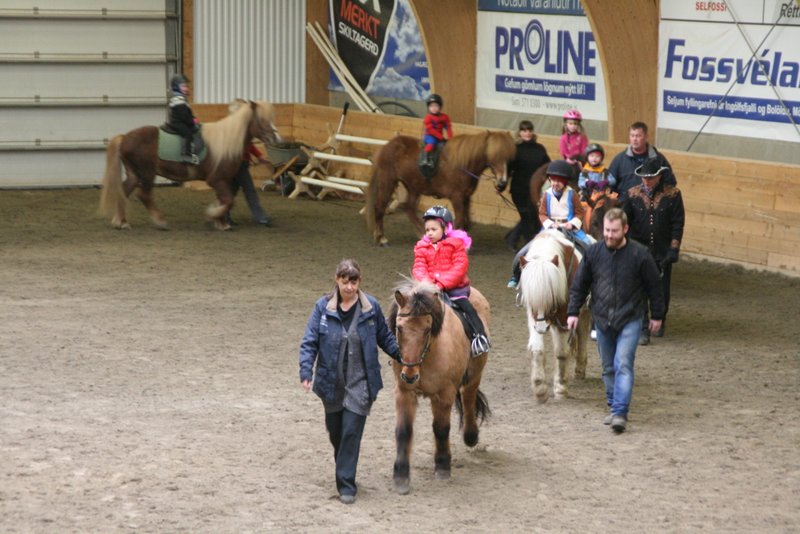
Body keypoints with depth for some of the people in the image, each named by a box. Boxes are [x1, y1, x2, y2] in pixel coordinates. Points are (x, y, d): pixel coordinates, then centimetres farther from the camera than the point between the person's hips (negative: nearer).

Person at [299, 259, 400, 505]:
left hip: (360, 382, -2)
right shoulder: (323, 308, -5)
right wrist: (306, 371, -17)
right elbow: (309, 343, -5)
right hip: (331, 383, 2)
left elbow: (384, 337, 10)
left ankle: (346, 485, -4)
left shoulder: (371, 307, -4)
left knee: (351, 432, -9)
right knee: (335, 432, 15)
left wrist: (402, 355, -1)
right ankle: (344, 470, 40)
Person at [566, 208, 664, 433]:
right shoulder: (594, 252, -2)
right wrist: (573, 312, 1)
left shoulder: (639, 254, -10)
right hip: (602, 320, 4)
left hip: (629, 320, -4)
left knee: (623, 365, -15)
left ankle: (620, 413, -20)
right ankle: (614, 407, 25)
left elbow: (654, 287, 0)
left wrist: (657, 315, 5)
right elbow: (579, 285, 6)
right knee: (608, 368, 12)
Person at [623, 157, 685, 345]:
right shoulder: (634, 194, -1)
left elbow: (678, 224, -5)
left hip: (662, 252, 0)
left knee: (662, 290, 12)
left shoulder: (672, 195, -5)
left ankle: (660, 323, 33)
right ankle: (642, 329, -2)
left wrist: (673, 250, -11)